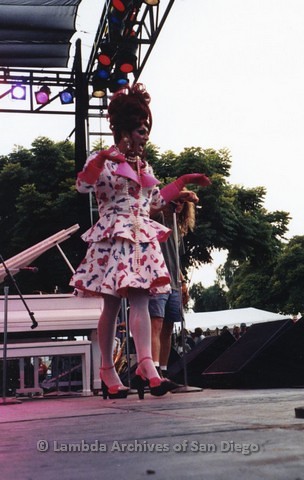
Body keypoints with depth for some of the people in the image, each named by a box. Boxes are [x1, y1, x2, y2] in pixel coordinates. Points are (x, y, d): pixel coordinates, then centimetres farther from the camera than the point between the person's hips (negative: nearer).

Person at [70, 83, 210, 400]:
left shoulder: (144, 166, 21)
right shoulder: (103, 160, 1)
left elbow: (157, 200, 29)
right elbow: (83, 186, -15)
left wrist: (184, 181, 30)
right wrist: (99, 160, -29)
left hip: (142, 238, 6)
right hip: (113, 238, -5)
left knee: (139, 300, -7)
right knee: (112, 305, -3)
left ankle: (146, 367, -18)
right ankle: (107, 370, 6)